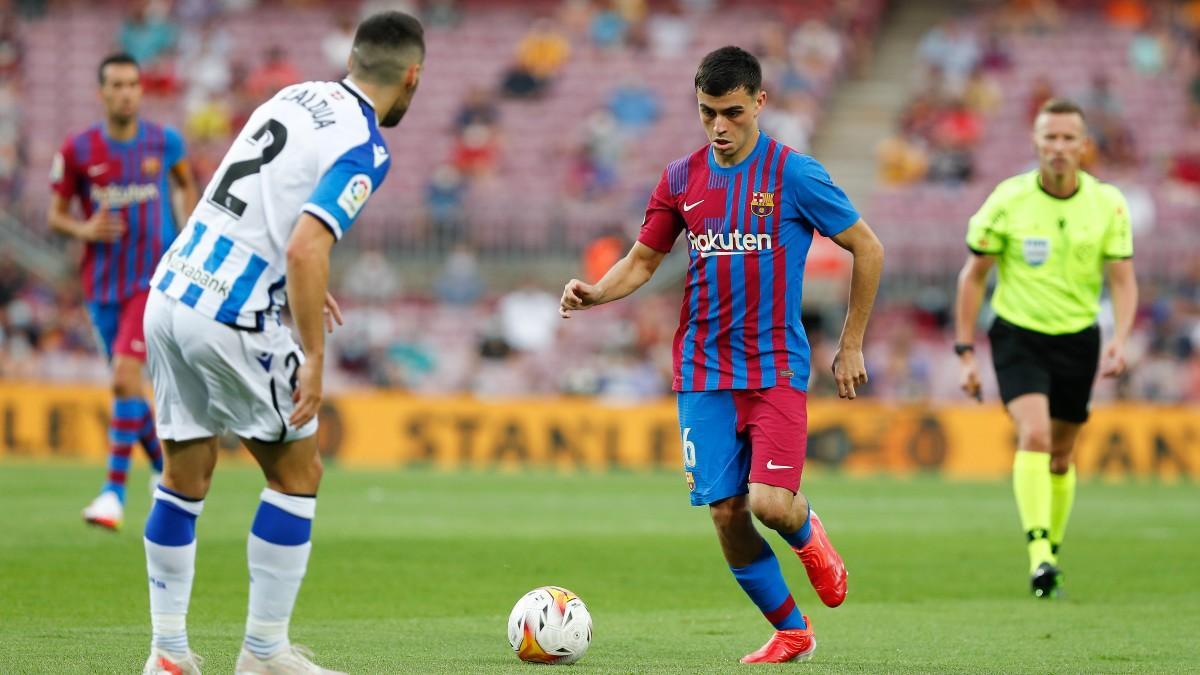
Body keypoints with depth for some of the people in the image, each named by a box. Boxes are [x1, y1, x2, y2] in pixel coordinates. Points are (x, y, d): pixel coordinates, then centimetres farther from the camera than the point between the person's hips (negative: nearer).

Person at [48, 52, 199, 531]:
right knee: (126, 384, 10)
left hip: (154, 280, -3)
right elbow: (55, 214, 4)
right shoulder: (77, 151, -4)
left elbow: (186, 183, 19)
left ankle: (115, 491, -16)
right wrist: (84, 230, -17)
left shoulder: (164, 142, -2)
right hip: (103, 285, 3)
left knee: (125, 375, -18)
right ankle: (163, 465, 35)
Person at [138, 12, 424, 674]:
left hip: (169, 295, 7)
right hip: (231, 321, -7)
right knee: (297, 474, 8)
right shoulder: (364, 149, -12)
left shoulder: (297, 96, 12)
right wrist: (313, 358, -18)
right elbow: (304, 249, -24)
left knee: (185, 477, 15)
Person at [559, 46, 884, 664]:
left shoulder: (794, 174, -6)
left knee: (771, 503, -18)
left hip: (776, 368, -4)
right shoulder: (681, 179, 6)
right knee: (725, 514, -2)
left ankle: (807, 536, 20)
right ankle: (790, 631, 17)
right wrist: (594, 293, -8)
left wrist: (850, 347, 3)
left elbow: (867, 249, 2)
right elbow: (642, 261, 14)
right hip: (703, 370, 4)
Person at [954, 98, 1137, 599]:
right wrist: (965, 352, -4)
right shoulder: (1007, 201, -10)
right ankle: (1039, 553, -29)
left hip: (1077, 338, 2)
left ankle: (1051, 556, 27)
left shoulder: (1108, 204, -5)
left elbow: (1123, 280, -2)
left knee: (1061, 455, 10)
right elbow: (973, 276, -1)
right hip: (1017, 334, -2)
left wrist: (1119, 341, -20)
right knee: (1034, 434, -23)